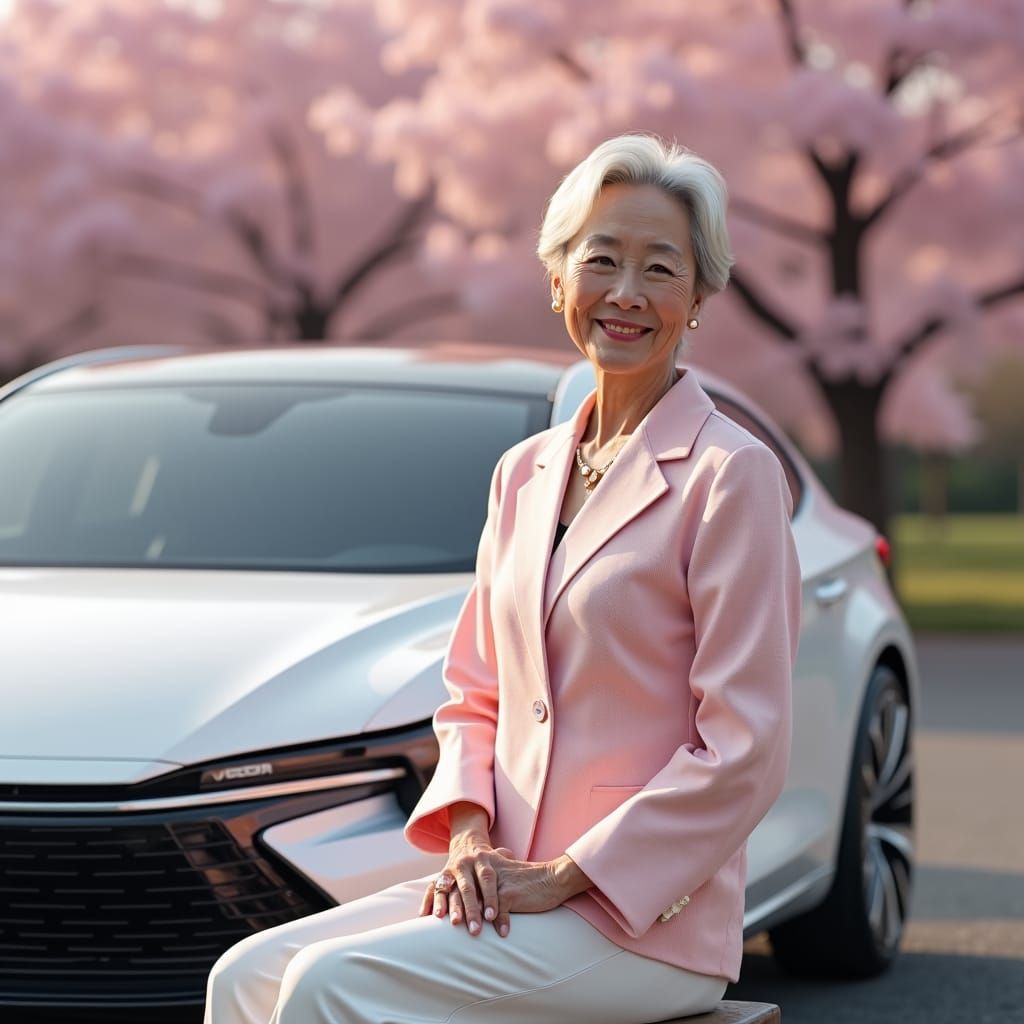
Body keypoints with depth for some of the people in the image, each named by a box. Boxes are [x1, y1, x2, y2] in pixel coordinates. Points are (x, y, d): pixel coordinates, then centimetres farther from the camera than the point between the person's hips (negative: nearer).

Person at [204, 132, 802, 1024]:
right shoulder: (526, 472, 14)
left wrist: (565, 876, -14)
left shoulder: (732, 473, -8)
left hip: (648, 921, -7)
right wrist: (470, 834, -2)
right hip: (506, 885, 7)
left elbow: (743, 753, -12)